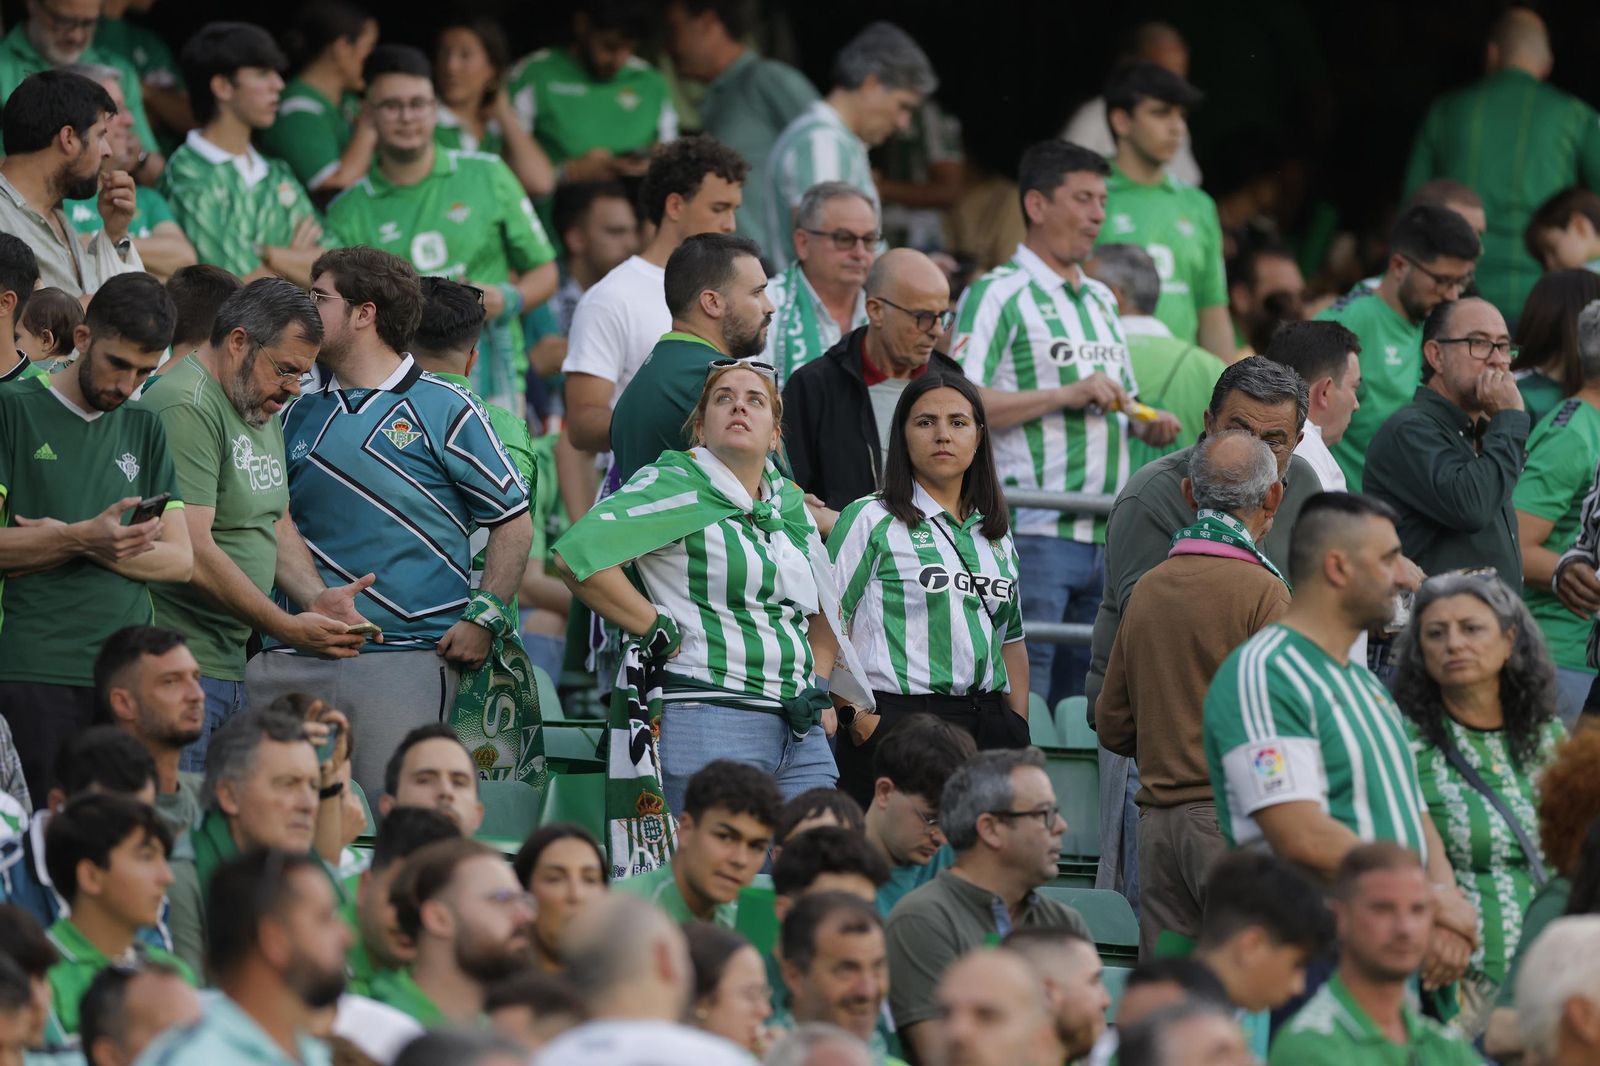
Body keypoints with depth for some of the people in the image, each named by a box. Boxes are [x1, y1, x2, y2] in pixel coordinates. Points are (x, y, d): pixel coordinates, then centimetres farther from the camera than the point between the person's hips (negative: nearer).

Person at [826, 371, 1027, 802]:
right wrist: (856, 717, -13)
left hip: (988, 727, 5)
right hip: (896, 727, -5)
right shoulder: (870, 520, 1)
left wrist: (1020, 731, 14)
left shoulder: (995, 532, 19)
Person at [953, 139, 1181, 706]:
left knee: (1087, 696, 7)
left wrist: (1146, 424, 8)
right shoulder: (998, 295, -4)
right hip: (1033, 531, -8)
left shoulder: (1101, 300, 21)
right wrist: (1067, 396, -17)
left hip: (1105, 533, 8)